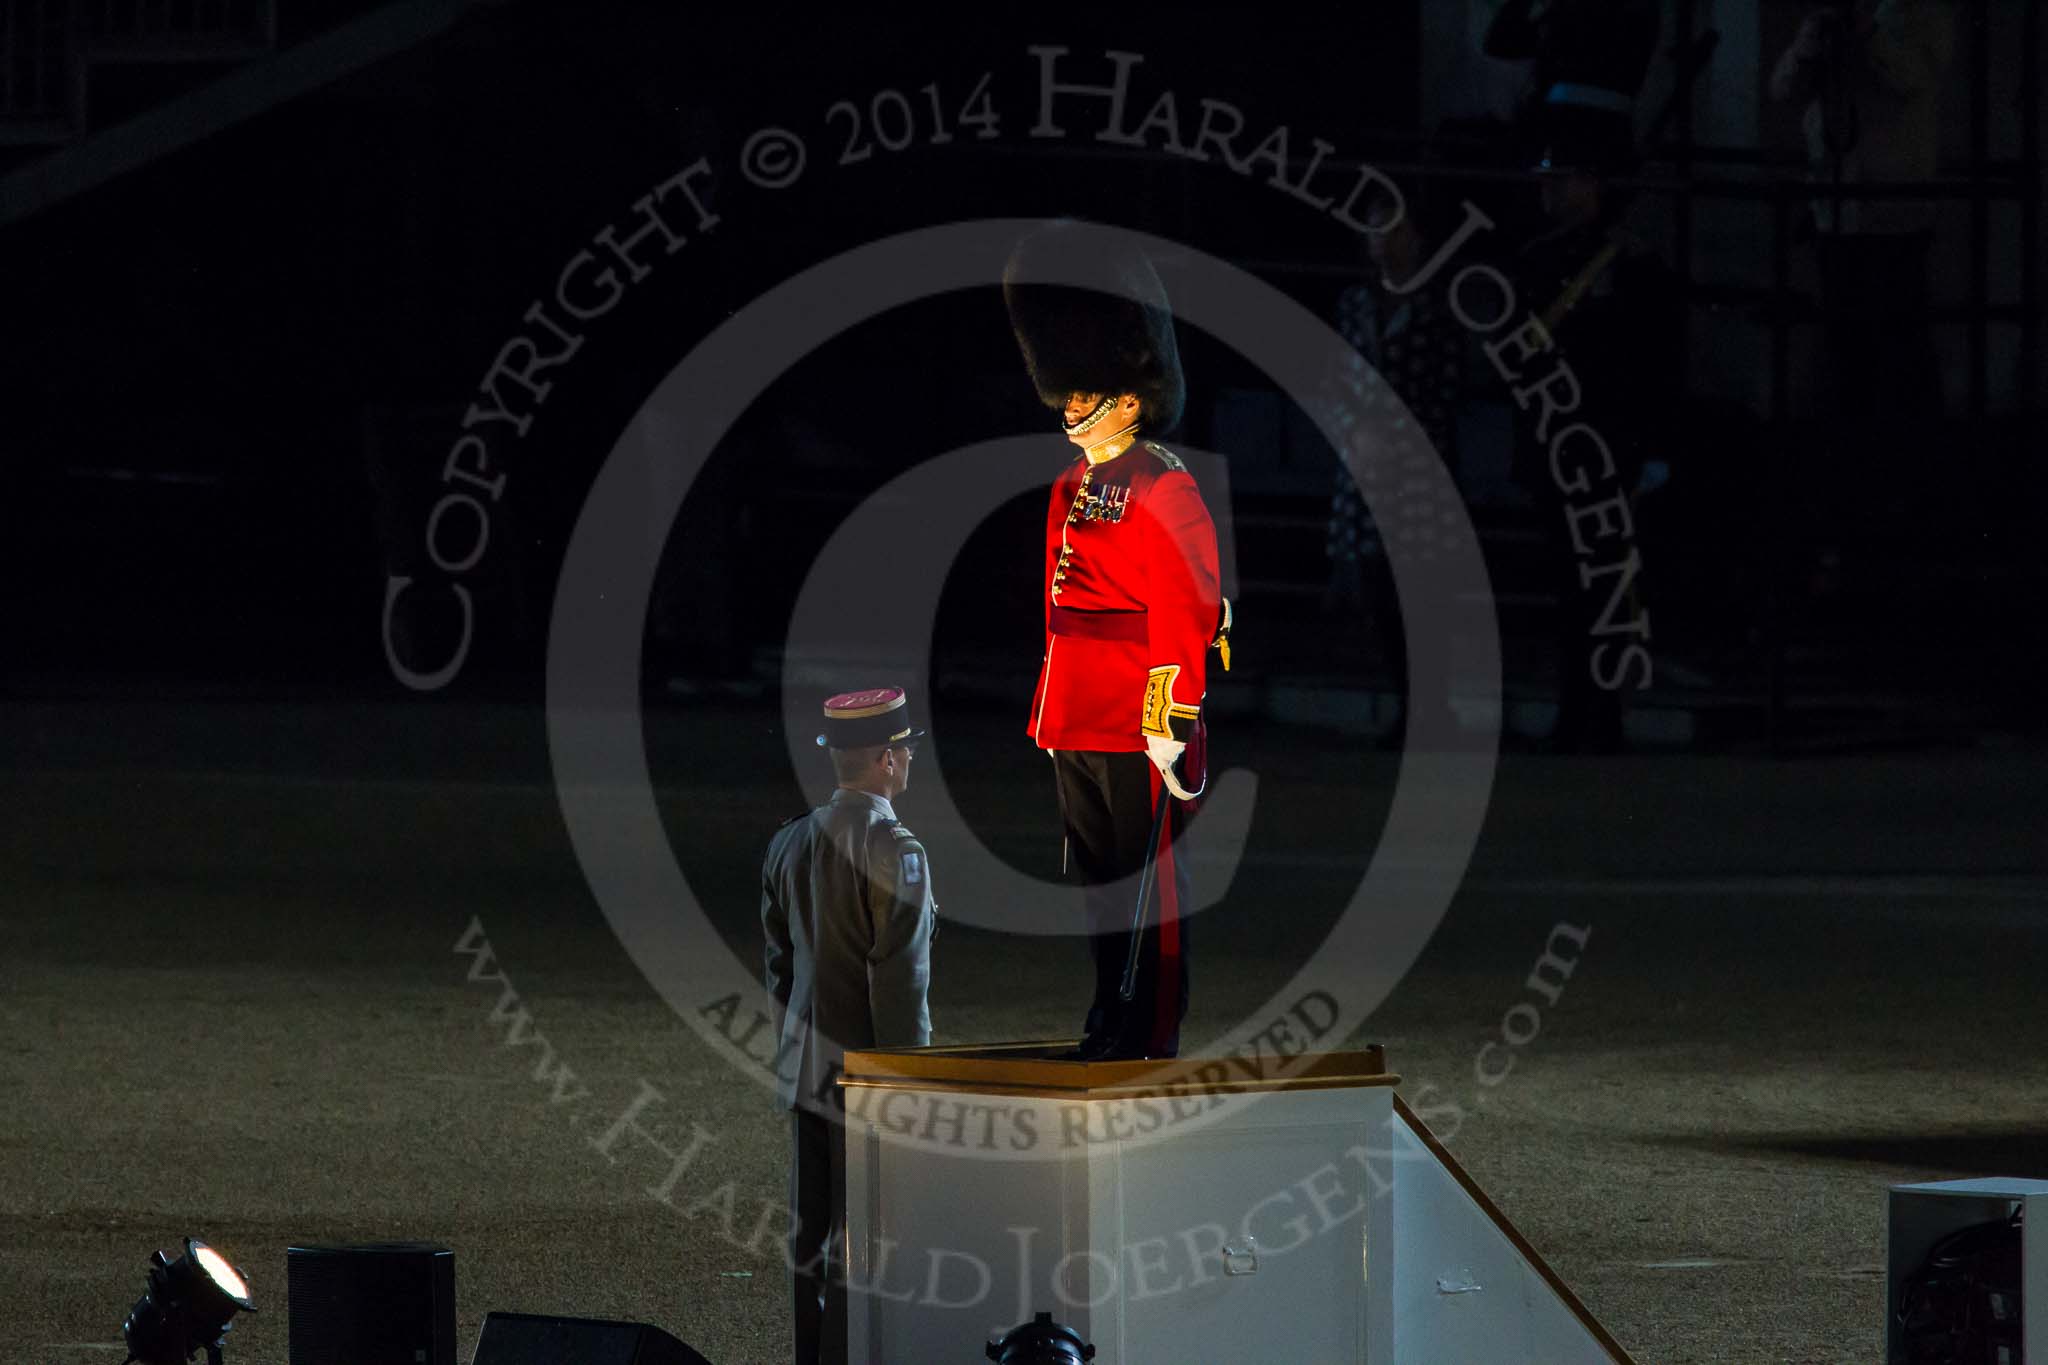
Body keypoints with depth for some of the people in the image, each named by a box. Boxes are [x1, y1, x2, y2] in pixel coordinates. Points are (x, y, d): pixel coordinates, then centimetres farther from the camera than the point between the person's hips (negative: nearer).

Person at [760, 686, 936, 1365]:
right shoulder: (894, 851, -16)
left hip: (806, 1072, 7)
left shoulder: (790, 843, 8)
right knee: (861, 1240, -4)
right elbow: (901, 980, -17)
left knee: (809, 1236, 10)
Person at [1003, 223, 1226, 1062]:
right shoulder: (1071, 489, 13)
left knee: (1149, 872, -2)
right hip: (1075, 723, 8)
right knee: (1098, 876, 13)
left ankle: (1157, 1032, 3)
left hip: (1139, 728, -8)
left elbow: (1185, 614, -16)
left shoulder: (1163, 491, -12)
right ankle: (1112, 1020, 21)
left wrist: (1173, 720, -19)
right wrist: (1048, 709, 18)